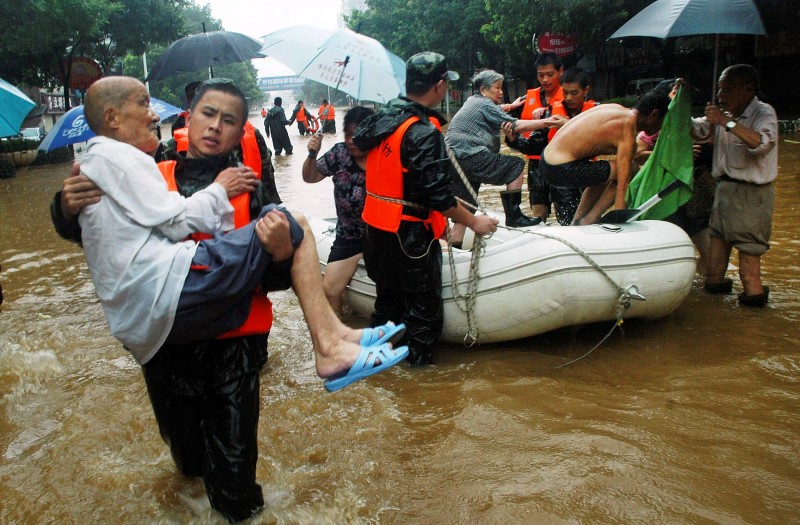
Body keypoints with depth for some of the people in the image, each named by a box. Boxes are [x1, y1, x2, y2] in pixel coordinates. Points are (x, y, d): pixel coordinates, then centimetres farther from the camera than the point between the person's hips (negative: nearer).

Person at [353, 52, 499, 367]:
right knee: (424, 308, 7)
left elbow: (358, 141, 23)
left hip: (377, 228, 9)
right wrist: (473, 222, -12)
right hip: (410, 235, -9)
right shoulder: (425, 132, -22)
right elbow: (437, 195, -24)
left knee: (387, 299, 24)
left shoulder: (384, 116, 3)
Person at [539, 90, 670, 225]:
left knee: (604, 176, 31)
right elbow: (622, 187, -14)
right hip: (561, 170, -10)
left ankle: (576, 223, 23)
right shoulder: (627, 131, -12)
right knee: (631, 170, -6)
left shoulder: (618, 108, 14)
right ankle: (590, 220, -2)